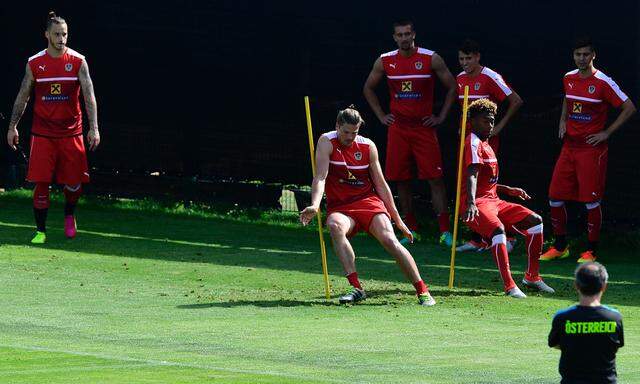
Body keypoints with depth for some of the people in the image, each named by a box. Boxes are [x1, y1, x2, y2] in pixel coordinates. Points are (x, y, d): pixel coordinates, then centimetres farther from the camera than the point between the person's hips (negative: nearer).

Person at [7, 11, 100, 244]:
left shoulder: (78, 62, -3)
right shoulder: (35, 63, 0)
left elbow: (89, 95, -7)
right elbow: (23, 96, 10)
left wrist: (94, 128, -16)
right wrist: (12, 126, 8)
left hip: (71, 133, 0)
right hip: (42, 134, 0)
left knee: (74, 183, 2)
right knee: (41, 182, -5)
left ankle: (69, 215, 32)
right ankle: (40, 231, 4)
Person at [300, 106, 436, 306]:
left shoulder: (368, 146, 6)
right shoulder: (327, 142, -2)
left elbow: (381, 184, 11)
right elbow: (320, 177, -13)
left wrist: (398, 220, 11)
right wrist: (315, 206, -31)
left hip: (368, 200, 1)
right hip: (340, 208, -1)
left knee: (389, 239, -22)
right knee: (335, 226, -36)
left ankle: (422, 291, -14)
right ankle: (356, 288, -36)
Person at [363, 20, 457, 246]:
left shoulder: (431, 59, -5)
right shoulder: (385, 61, 3)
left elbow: (452, 87, 4)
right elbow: (368, 88, 18)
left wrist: (441, 117, -1)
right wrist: (381, 116, 10)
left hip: (424, 126, -3)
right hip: (398, 128, 3)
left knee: (435, 178, -9)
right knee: (401, 180, 3)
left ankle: (445, 231, -8)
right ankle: (411, 230, 12)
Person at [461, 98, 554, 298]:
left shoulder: (485, 145, 21)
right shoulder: (474, 143, -10)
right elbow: (472, 176, -27)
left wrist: (508, 190, 29)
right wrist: (471, 203, -41)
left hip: (493, 201, 10)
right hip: (478, 203, -10)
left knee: (535, 220, 4)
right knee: (498, 229, -36)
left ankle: (532, 276, 10)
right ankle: (509, 286, -42)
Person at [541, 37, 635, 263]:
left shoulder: (603, 82, -11)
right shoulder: (569, 79, 8)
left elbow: (629, 108, -11)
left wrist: (607, 133, -11)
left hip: (592, 149, -6)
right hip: (569, 147, 6)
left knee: (591, 201, -4)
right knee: (555, 197, 4)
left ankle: (591, 251, 5)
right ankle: (560, 247, 17)